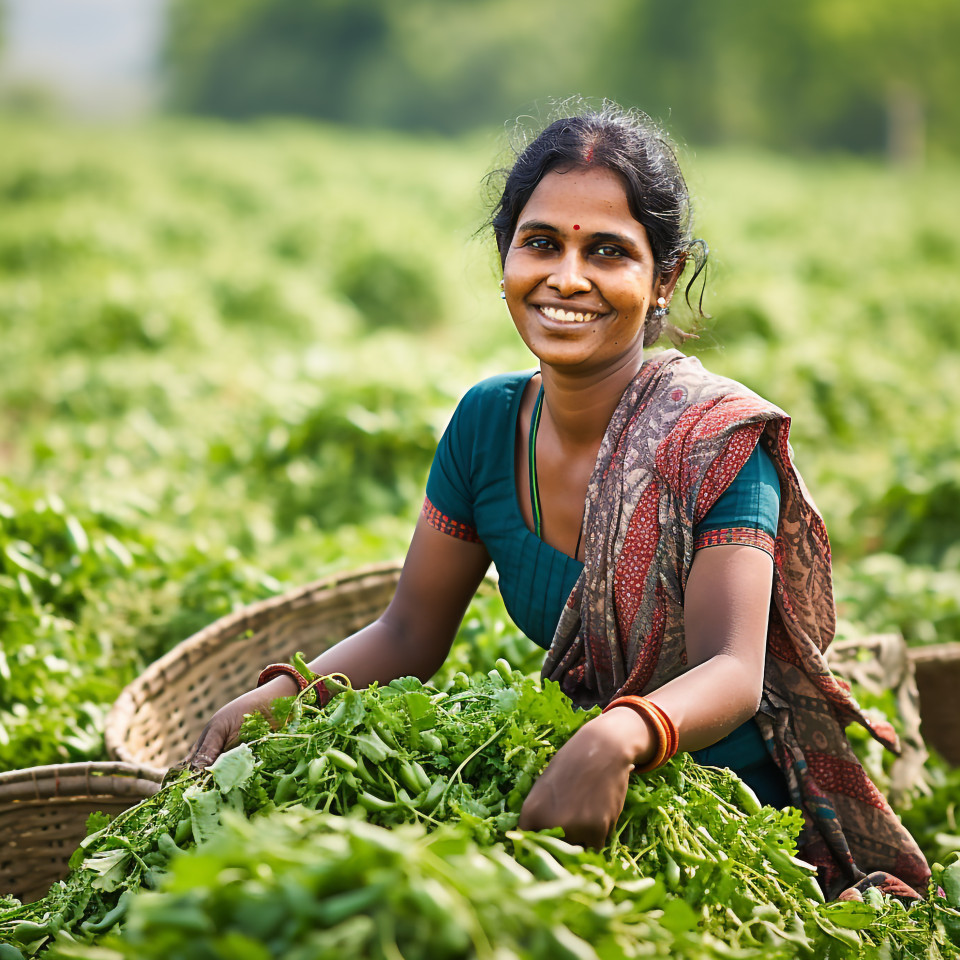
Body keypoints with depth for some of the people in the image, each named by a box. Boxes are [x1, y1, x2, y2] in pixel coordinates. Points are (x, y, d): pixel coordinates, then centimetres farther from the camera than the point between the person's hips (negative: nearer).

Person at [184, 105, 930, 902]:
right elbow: (409, 634, 6)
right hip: (561, 795, 7)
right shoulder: (487, 423, 0)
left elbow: (732, 673, -25)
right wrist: (276, 696, -13)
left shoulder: (718, 439, -16)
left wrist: (618, 739, -47)